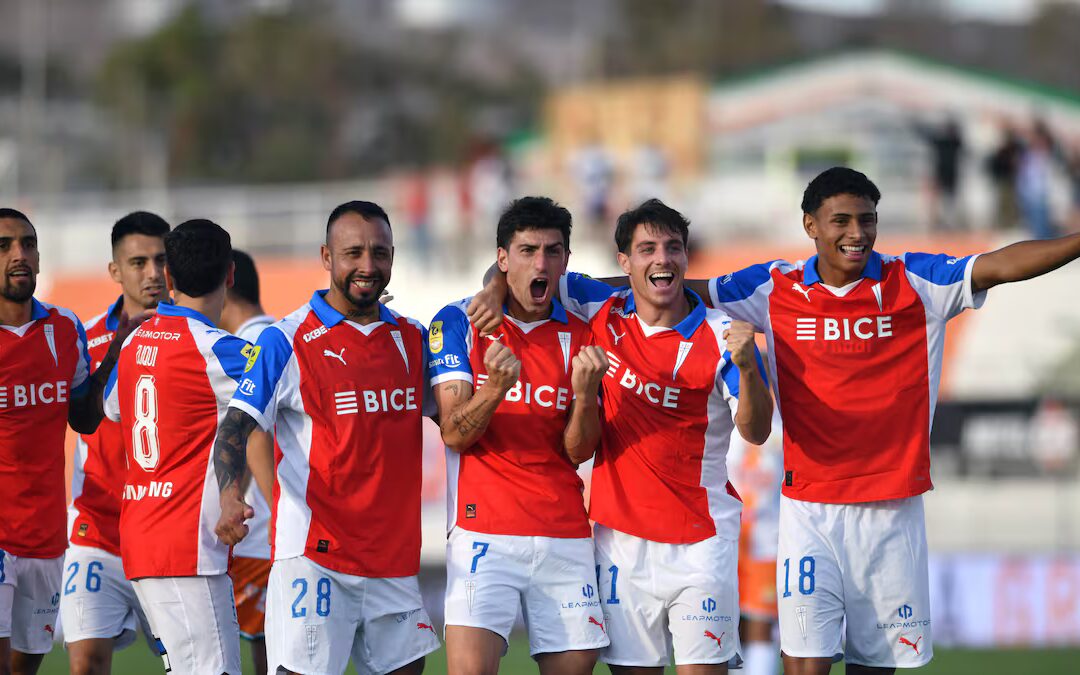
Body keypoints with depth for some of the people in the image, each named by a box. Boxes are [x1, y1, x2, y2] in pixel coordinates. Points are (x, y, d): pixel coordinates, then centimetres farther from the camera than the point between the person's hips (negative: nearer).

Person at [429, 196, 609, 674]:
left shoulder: (579, 337, 9)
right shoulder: (459, 322, 2)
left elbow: (578, 451, 4)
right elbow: (454, 434, -5)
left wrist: (585, 393, -16)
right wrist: (494, 387, -25)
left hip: (565, 535, 3)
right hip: (485, 531, -3)